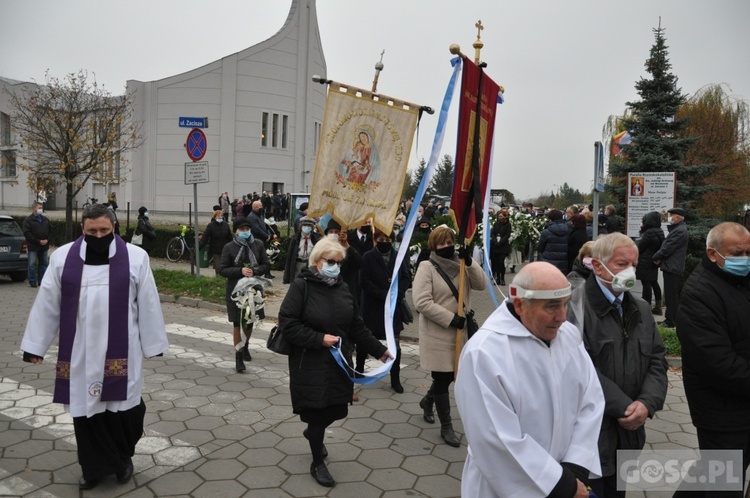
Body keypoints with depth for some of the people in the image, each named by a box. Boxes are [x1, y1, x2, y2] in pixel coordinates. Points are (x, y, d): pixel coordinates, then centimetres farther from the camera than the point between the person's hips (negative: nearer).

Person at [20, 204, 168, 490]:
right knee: (85, 407, 9)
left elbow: (148, 305, -1)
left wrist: (152, 344, 1)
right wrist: (35, 345, 6)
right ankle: (94, 467, 28)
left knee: (122, 407, 4)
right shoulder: (62, 257, 1)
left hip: (120, 350, -2)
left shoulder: (135, 258, -3)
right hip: (79, 352, 2)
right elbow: (46, 304, 5)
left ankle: (123, 457, 30)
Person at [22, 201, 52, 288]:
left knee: (44, 263, 8)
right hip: (33, 246, -5)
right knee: (32, 264, -2)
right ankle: (32, 281, 5)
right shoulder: (28, 220, -4)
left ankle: (42, 281, 16)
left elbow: (50, 230, 14)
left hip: (44, 246, 5)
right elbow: (27, 233, -11)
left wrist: (47, 240, -4)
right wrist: (38, 241, -16)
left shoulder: (45, 219, 12)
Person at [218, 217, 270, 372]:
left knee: (250, 321, 17)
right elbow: (222, 270, -5)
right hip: (236, 290, -2)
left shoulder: (258, 245, 0)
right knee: (237, 323, 1)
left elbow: (266, 265, 3)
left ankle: (245, 346, 43)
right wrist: (240, 271, -19)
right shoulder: (229, 247, -5)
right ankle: (238, 356, 9)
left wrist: (254, 271, -17)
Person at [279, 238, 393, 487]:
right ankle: (317, 464, 27)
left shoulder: (342, 288, 5)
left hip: (339, 363, 6)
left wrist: (379, 349, 7)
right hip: (310, 365, -6)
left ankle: (313, 433, 48)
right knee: (317, 412, 4)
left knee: (336, 409, 13)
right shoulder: (301, 286, -13)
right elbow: (288, 324, -17)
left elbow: (357, 326, 9)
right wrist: (320, 339, -21)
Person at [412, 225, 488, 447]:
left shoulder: (461, 265, 6)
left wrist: (469, 262, -18)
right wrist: (451, 318, -21)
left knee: (451, 374, 16)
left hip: (460, 332, 6)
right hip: (437, 334, -5)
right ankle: (446, 426, 20)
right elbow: (422, 302, -19)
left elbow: (481, 285, -5)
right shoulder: (427, 267, -10)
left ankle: (427, 400, 45)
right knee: (443, 378, 4)